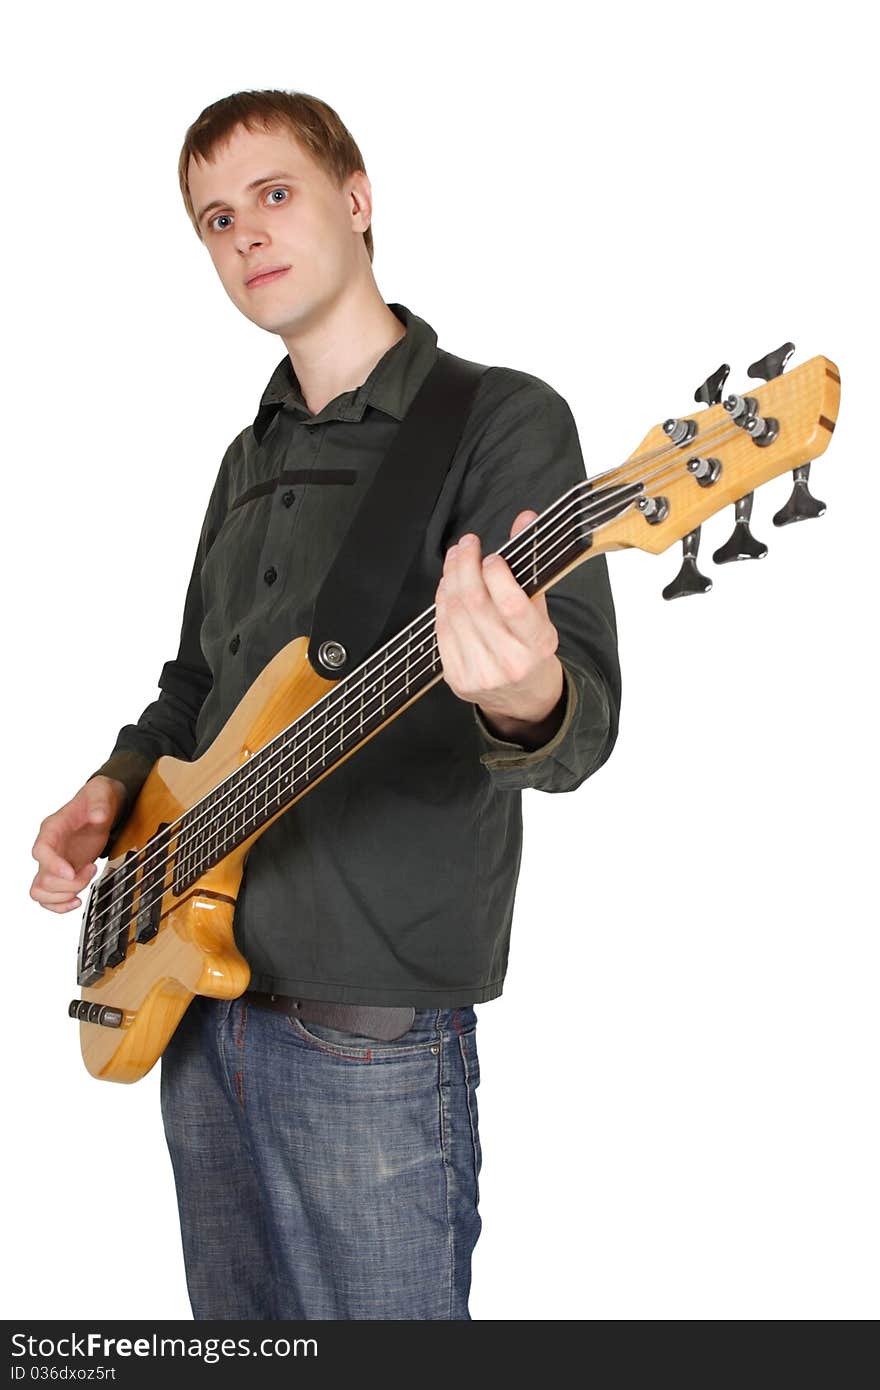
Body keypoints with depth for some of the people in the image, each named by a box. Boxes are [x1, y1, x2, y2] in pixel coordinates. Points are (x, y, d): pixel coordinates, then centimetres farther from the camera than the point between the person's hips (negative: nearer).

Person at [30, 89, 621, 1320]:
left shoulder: (501, 422, -9)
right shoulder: (252, 457, 15)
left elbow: (584, 720, -20)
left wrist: (526, 698, -44)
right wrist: (115, 789, 6)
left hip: (371, 1033, -7)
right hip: (197, 1002, 8)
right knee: (237, 1330, 19)